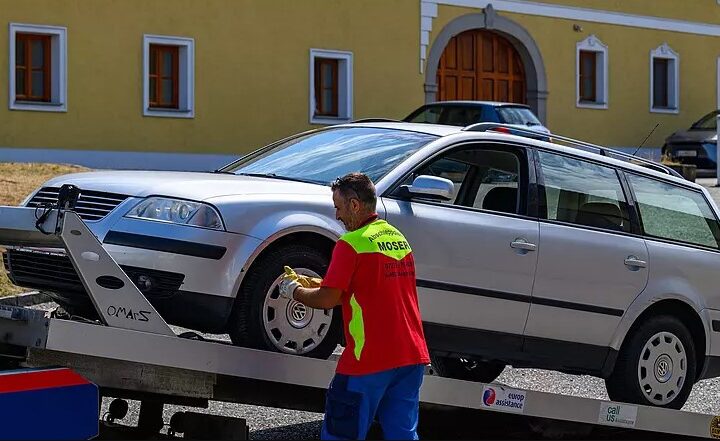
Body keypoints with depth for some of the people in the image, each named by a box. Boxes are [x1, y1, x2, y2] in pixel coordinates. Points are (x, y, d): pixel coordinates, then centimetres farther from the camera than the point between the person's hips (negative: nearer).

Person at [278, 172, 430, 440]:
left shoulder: (351, 244, -11)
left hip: (370, 360, -7)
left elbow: (328, 300, -13)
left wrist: (294, 291, 6)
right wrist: (311, 284, 21)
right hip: (413, 356, 8)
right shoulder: (398, 238, 15)